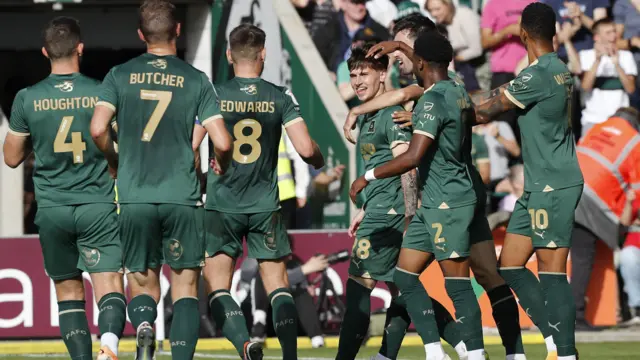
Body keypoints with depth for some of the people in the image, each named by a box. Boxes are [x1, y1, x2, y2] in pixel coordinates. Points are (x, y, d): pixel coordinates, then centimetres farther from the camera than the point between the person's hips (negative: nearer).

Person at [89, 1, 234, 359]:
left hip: (135, 197, 1)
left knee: (143, 284, 12)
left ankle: (143, 327, -20)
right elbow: (222, 142, -6)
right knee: (185, 285, 6)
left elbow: (98, 129, -10)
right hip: (182, 197, -1)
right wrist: (222, 167, 16)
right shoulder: (195, 79, 0)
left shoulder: (120, 75, 3)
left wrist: (116, 161, 10)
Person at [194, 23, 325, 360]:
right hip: (265, 205, 1)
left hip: (221, 205, -1)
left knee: (217, 286, 4)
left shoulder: (213, 95, -5)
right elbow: (306, 148, -8)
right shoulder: (280, 97, -3)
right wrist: (319, 160, 14)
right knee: (277, 285, 9)